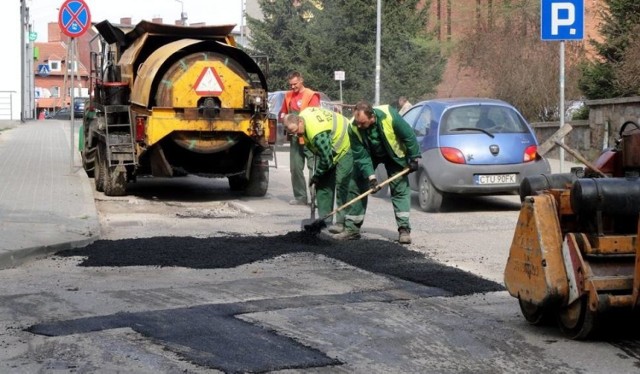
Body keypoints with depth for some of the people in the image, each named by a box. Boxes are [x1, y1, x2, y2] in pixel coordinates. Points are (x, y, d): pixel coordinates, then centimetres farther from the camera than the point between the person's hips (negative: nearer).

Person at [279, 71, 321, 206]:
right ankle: (300, 197, 11)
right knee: (295, 168, 5)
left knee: (313, 168, -9)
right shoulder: (288, 96, 16)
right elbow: (283, 113, 25)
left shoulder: (311, 95, -4)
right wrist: (284, 117, 3)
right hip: (295, 138, 7)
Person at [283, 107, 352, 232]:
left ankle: (342, 222, -13)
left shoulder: (318, 134, -39)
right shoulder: (303, 114, -11)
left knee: (341, 184, -16)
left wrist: (316, 176, -15)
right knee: (323, 184, 5)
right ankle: (325, 220, 7)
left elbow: (326, 159, -31)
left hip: (345, 147, -10)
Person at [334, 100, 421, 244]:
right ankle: (352, 228, 5)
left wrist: (414, 158, -17)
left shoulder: (389, 116, -37)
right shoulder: (353, 128, -30)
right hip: (369, 155, 2)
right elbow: (361, 156, -24)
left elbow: (409, 135, -22)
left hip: (393, 155, -2)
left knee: (400, 188, -9)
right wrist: (371, 177, -30)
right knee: (356, 187, -2)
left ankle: (404, 229, -8)